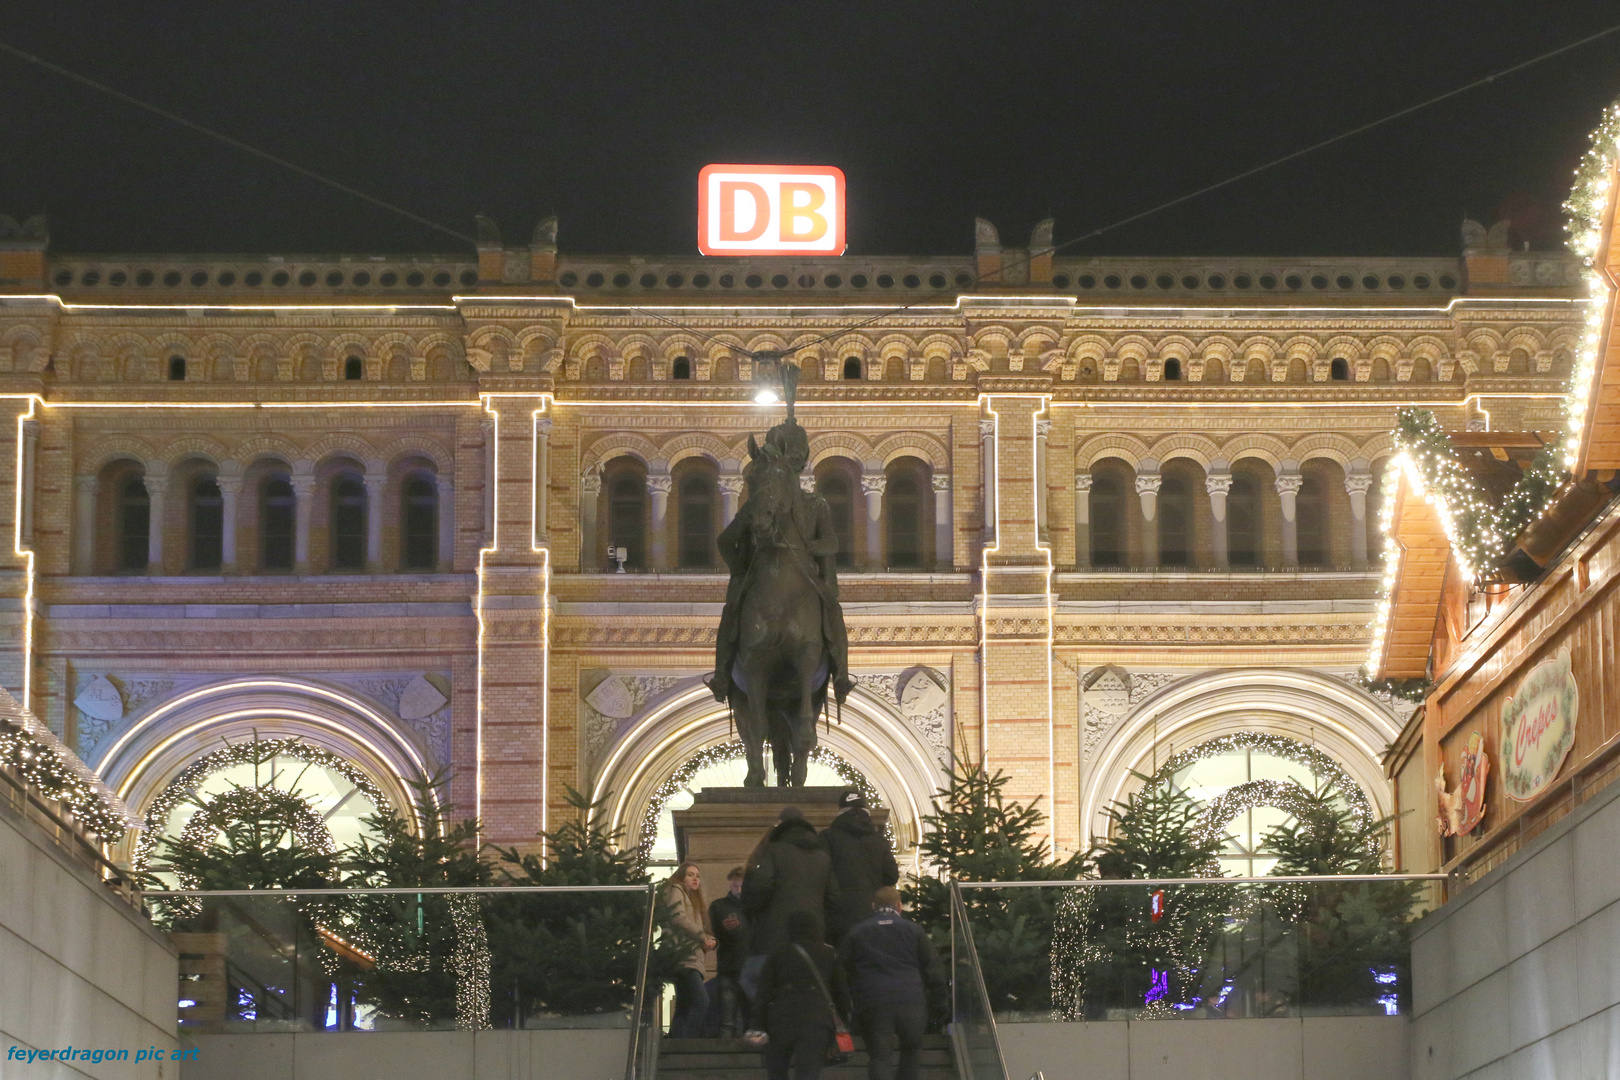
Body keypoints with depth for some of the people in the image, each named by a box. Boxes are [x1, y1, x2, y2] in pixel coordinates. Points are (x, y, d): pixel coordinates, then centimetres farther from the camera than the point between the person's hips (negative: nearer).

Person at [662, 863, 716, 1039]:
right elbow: (679, 919, -14)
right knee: (700, 1001, -19)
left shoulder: (692, 898, 29)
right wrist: (703, 937, -7)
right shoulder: (676, 891, 2)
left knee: (684, 1008, 4)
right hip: (683, 957, -10)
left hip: (692, 959, 10)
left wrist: (708, 940, 2)